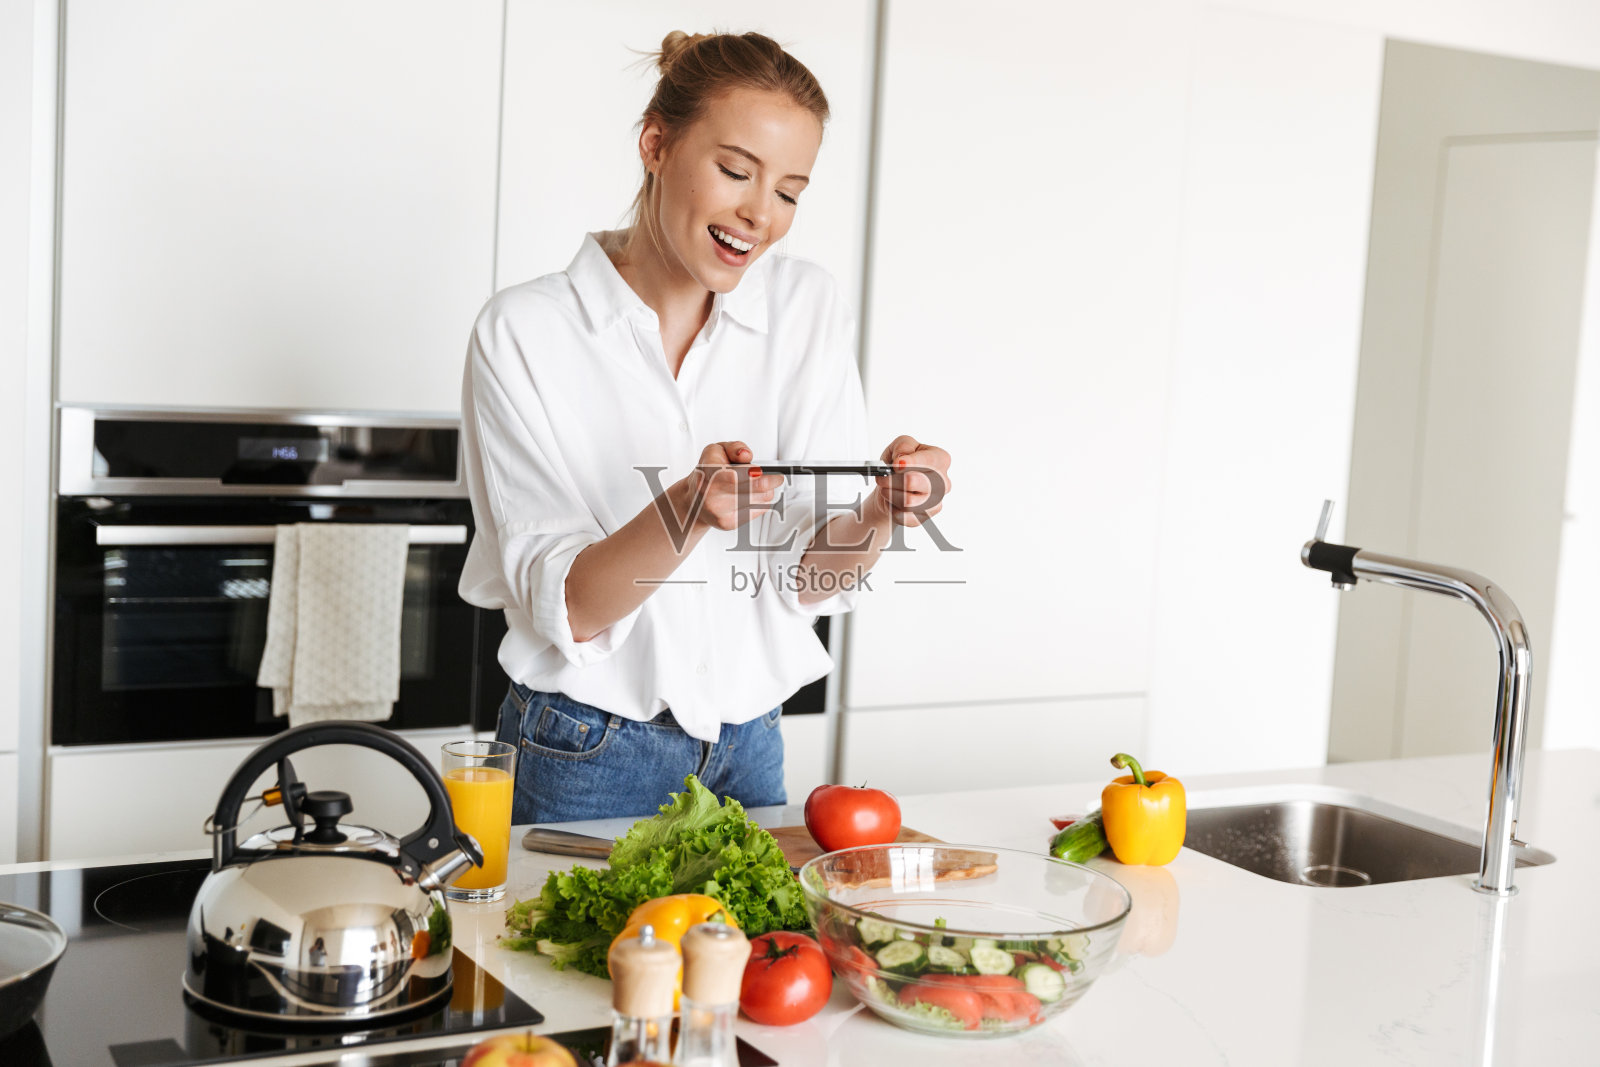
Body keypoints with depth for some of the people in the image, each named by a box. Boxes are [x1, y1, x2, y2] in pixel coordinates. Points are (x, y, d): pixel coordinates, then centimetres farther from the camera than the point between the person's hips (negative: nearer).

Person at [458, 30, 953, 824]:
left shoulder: (806, 307, -3)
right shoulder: (523, 331, -12)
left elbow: (809, 580, -6)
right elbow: (560, 607, -16)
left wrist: (879, 511, -27)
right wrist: (686, 512, -33)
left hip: (748, 753, 3)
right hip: (585, 754, -3)